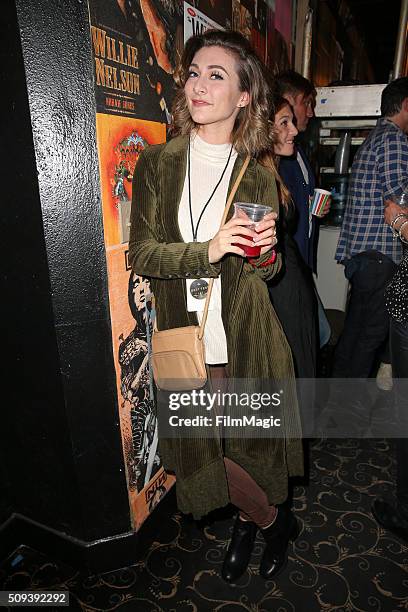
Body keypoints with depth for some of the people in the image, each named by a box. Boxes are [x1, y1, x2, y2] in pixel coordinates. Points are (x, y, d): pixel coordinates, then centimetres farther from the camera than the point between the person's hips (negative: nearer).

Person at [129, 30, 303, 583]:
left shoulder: (258, 179, 2)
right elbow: (141, 255, -7)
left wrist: (267, 253, -15)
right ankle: (271, 518, 45)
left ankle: (253, 517, 47)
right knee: (205, 450, 12)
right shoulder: (157, 164, 0)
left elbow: (267, 270, 9)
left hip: (247, 343, 0)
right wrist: (209, 250, -22)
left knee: (250, 444, 10)